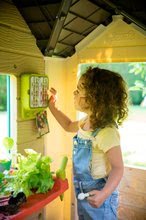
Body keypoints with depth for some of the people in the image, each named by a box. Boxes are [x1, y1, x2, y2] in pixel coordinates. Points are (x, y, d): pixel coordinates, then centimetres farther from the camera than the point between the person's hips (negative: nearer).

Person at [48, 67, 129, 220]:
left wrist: (104, 194, -39)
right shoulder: (87, 122, -1)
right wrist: (52, 106, 13)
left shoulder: (106, 132, -28)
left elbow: (118, 168, -25)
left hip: (97, 195, -8)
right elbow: (69, 126, 20)